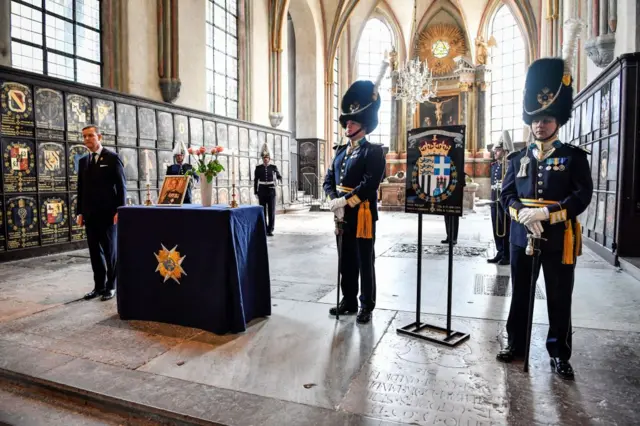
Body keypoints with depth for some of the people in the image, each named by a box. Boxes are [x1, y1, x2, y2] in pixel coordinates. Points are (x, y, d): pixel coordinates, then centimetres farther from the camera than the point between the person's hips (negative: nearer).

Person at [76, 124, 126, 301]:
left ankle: (111, 286, 13)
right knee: (95, 251, 9)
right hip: (90, 214, 6)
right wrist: (80, 212, 9)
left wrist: (120, 211, -14)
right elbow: (81, 188, 14)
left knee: (110, 250, 3)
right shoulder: (83, 160, 13)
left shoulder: (113, 157, -4)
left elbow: (121, 186, -8)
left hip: (108, 213, -5)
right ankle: (99, 285, 18)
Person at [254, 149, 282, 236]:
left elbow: (278, 176, 15)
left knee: (271, 211, -2)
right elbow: (255, 180, 4)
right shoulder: (258, 168, 1)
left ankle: (270, 230, 5)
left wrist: (280, 179, -10)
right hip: (262, 191, 0)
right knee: (263, 211, 3)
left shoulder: (274, 167, 1)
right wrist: (255, 192, 0)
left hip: (271, 191, 0)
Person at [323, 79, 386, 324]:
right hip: (342, 215, 7)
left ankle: (366, 306, 16)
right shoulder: (341, 151, 14)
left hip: (362, 215, -6)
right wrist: (335, 202, -8)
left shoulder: (374, 151, -6)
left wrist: (345, 201, -20)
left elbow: (370, 184, -18)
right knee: (346, 261, 14)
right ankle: (349, 301, 27)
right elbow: (328, 180, 10)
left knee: (365, 262, 4)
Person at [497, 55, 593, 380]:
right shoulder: (518, 158, 8)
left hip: (559, 240, -2)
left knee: (559, 299, 8)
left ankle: (559, 354, 24)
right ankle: (516, 344, 28)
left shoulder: (574, 157, 0)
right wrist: (524, 214, -17)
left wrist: (546, 214, -23)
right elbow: (507, 194, 2)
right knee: (520, 294, 13)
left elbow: (582, 196, -10)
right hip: (522, 237, 3)